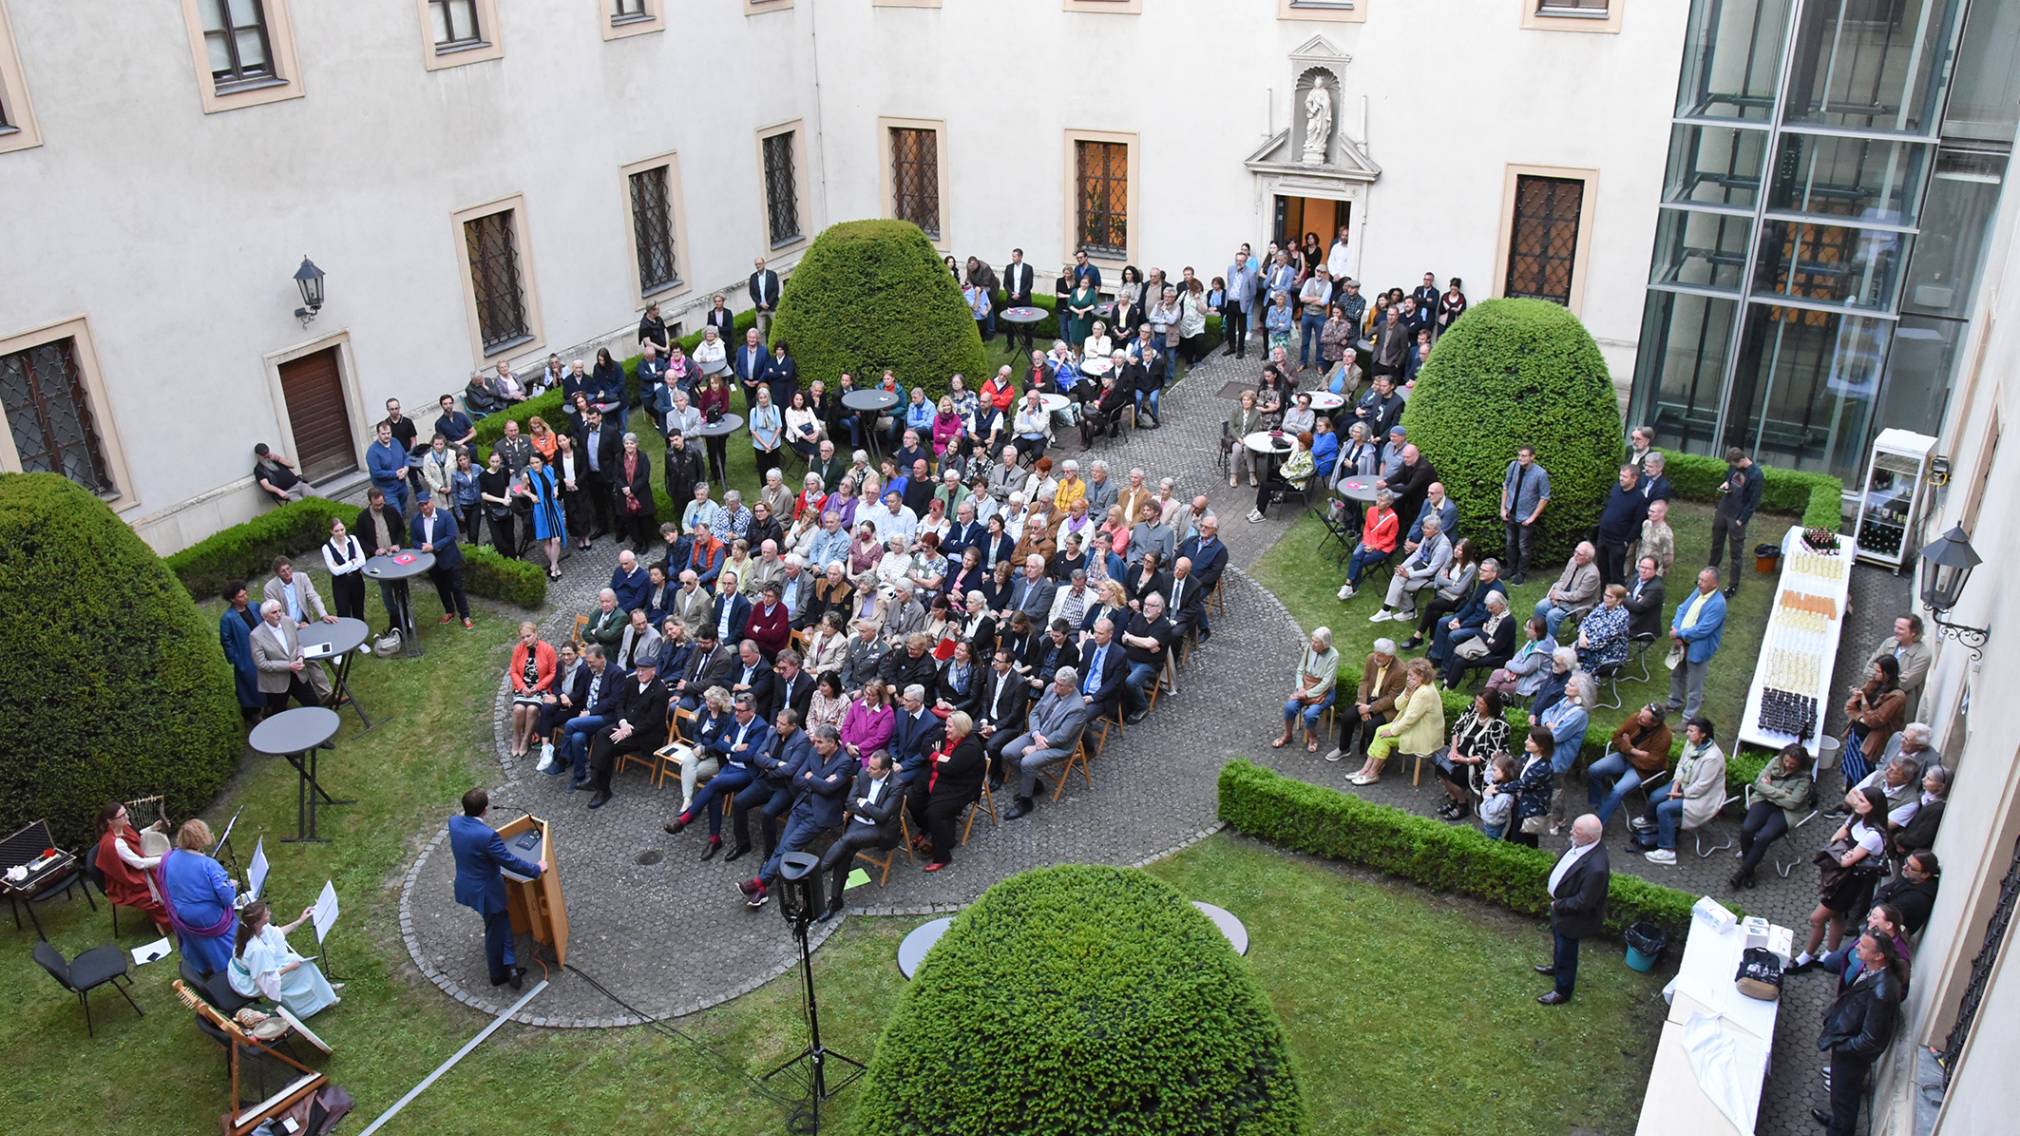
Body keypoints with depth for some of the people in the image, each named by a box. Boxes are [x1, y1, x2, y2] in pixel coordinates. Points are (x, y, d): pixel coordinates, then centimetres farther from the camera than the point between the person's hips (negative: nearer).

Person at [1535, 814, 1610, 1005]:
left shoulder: (1596, 867, -41)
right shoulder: (1580, 844, -16)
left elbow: (1584, 902, -30)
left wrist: (1559, 905, -16)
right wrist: (1556, 902, 4)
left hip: (1571, 916, -8)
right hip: (1559, 905, 8)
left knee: (1566, 952, 16)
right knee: (1558, 941, 33)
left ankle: (1562, 991, 39)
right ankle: (1557, 967, 60)